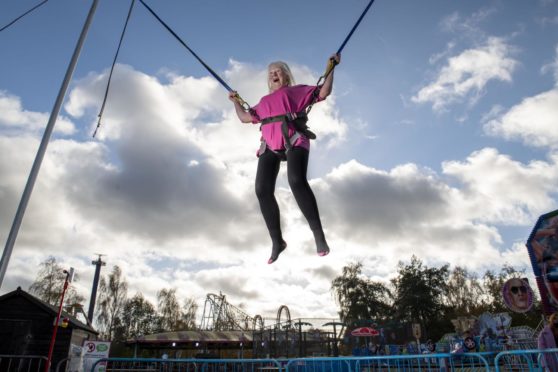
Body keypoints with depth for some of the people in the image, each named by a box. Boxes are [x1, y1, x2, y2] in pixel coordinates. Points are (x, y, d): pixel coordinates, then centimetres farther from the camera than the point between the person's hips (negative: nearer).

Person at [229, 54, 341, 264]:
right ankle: (277, 242, -7)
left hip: (294, 140, -4)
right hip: (270, 146, 4)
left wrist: (331, 68, 17)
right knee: (262, 190, -16)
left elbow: (323, 92, 20)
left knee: (297, 181, -30)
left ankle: (319, 235, -24)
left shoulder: (297, 91, 25)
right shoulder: (264, 101, 36)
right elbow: (245, 117, 44)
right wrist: (235, 102, 46)